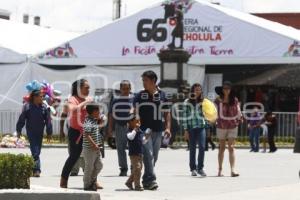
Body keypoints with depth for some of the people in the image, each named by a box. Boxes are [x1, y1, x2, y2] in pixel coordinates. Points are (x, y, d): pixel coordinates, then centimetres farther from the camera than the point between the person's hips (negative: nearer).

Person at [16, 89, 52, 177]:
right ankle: (37, 169, -17)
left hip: (40, 133, 4)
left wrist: (49, 133, 6)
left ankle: (35, 170, 21)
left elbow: (48, 121, 7)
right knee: (35, 151, -12)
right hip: (31, 132, -4)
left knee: (37, 151, 10)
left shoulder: (44, 107, 3)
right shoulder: (27, 106, -6)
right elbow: (21, 119, -1)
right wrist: (19, 131, 0)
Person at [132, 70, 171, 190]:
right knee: (148, 154, -14)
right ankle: (151, 179, -16)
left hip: (157, 131, 3)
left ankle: (146, 180, 17)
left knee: (154, 157, 7)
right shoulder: (140, 96, 3)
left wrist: (168, 128, 2)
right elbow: (134, 112, 2)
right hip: (144, 130, -3)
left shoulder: (162, 96, 8)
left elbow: (166, 113, 11)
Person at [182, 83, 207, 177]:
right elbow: (185, 116, 0)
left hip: (201, 126, 2)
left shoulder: (202, 101, 9)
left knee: (202, 147, -9)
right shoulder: (187, 102, 1)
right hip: (191, 127, -2)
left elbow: (204, 114, 13)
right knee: (192, 148, 4)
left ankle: (200, 168, -1)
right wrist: (186, 130, -5)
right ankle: (193, 169, 12)